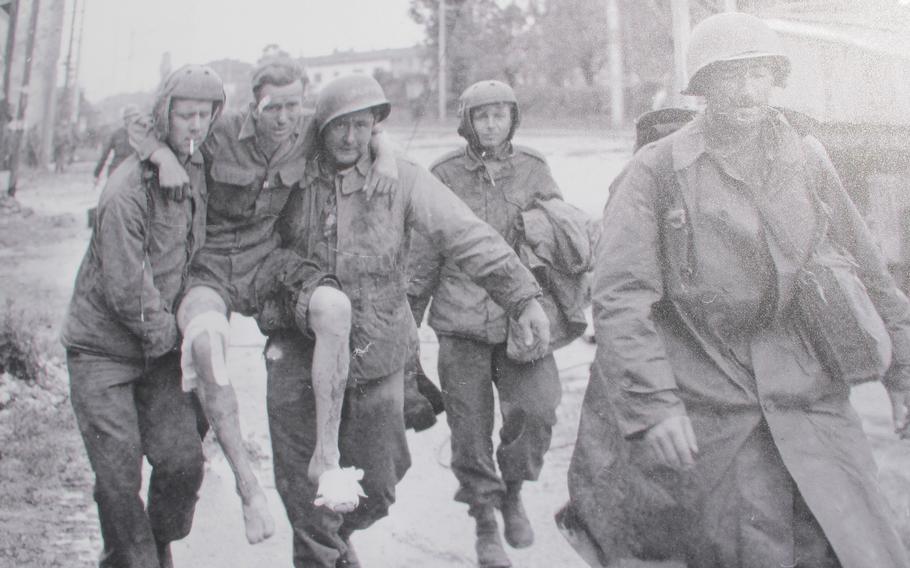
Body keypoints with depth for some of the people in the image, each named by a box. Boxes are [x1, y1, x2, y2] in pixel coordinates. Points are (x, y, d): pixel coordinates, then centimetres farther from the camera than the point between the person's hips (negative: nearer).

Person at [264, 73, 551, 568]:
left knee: (375, 488, 14)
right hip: (299, 356, 0)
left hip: (375, 361, 0)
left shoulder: (401, 179, -7)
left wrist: (523, 298, -23)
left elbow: (467, 237, -14)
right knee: (304, 489, 7)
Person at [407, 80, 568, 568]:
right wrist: (408, 318, 11)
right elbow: (423, 253, 9)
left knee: (536, 408, -15)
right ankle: (485, 525, 22)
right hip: (461, 320, 0)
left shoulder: (533, 171, 6)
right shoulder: (446, 174, 3)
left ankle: (512, 491, 14)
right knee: (470, 428, 3)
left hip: (521, 313, 1)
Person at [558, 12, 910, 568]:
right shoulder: (657, 170, -6)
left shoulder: (807, 158, 7)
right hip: (711, 413, -4)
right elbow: (622, 296, -12)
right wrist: (653, 401, -19)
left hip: (814, 400, 4)